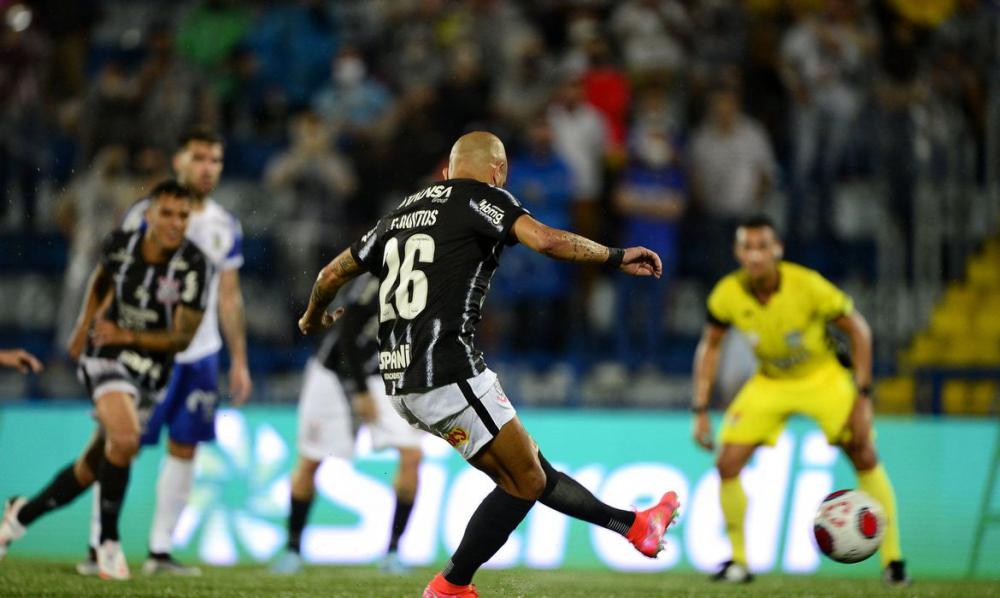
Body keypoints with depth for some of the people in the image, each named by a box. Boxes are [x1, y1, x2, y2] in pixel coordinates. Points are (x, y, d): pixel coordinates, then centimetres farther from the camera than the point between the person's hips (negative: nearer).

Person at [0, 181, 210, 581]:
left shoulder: (193, 265, -16)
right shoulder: (120, 245, -9)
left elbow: (183, 337, -15)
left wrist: (126, 335, -24)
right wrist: (85, 323, 16)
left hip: (151, 374, 1)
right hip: (107, 357, -1)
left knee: (92, 468, 9)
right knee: (125, 438, -29)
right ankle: (107, 540, -12)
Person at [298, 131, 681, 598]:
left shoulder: (402, 213, 19)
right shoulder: (482, 198, -2)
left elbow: (333, 274, 26)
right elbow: (545, 240, -20)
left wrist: (313, 318, 45)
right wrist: (616, 258, -9)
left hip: (402, 384, 9)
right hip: (449, 377, -9)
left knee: (530, 472, 14)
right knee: (525, 481, 2)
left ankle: (633, 526, 21)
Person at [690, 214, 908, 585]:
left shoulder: (808, 286, -29)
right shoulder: (728, 295, -20)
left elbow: (858, 330, -16)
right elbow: (710, 346, -2)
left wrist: (863, 397, -18)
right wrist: (701, 411, -6)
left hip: (823, 377, -2)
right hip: (769, 383, 2)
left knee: (865, 457, -12)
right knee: (727, 465, -11)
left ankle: (892, 559, -1)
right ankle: (738, 562, 5)